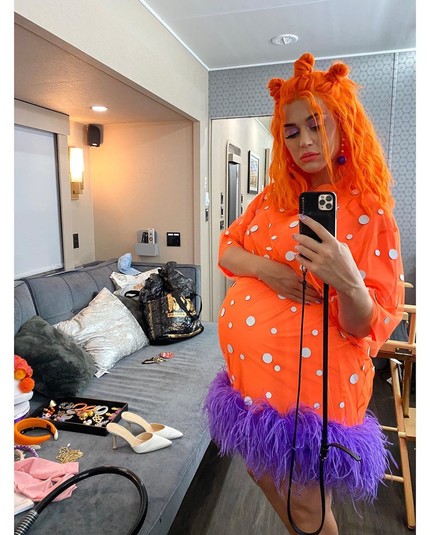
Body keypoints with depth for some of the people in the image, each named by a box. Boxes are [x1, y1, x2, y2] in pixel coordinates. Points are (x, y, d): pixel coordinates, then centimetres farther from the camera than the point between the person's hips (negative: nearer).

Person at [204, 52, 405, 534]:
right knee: (266, 475, 25)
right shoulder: (274, 198, 7)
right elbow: (227, 248, 7)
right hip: (249, 371, 7)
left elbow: (370, 326, -13)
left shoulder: (369, 212, -11)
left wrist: (347, 281, -35)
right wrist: (262, 267, -14)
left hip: (306, 384, -6)